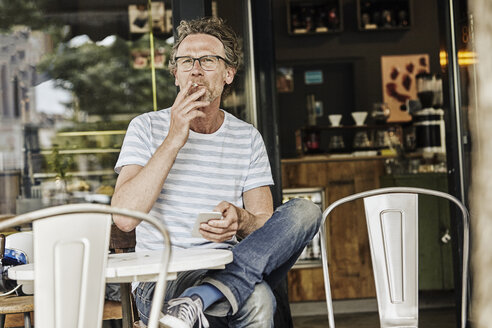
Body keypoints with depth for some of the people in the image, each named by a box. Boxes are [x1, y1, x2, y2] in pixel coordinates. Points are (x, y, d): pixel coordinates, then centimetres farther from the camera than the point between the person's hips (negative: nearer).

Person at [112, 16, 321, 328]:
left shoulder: (248, 138, 11)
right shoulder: (147, 128, 2)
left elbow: (266, 229, 6)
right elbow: (124, 217, -13)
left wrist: (240, 220, -19)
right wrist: (174, 140, -16)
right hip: (161, 280, -6)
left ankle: (195, 302, -33)